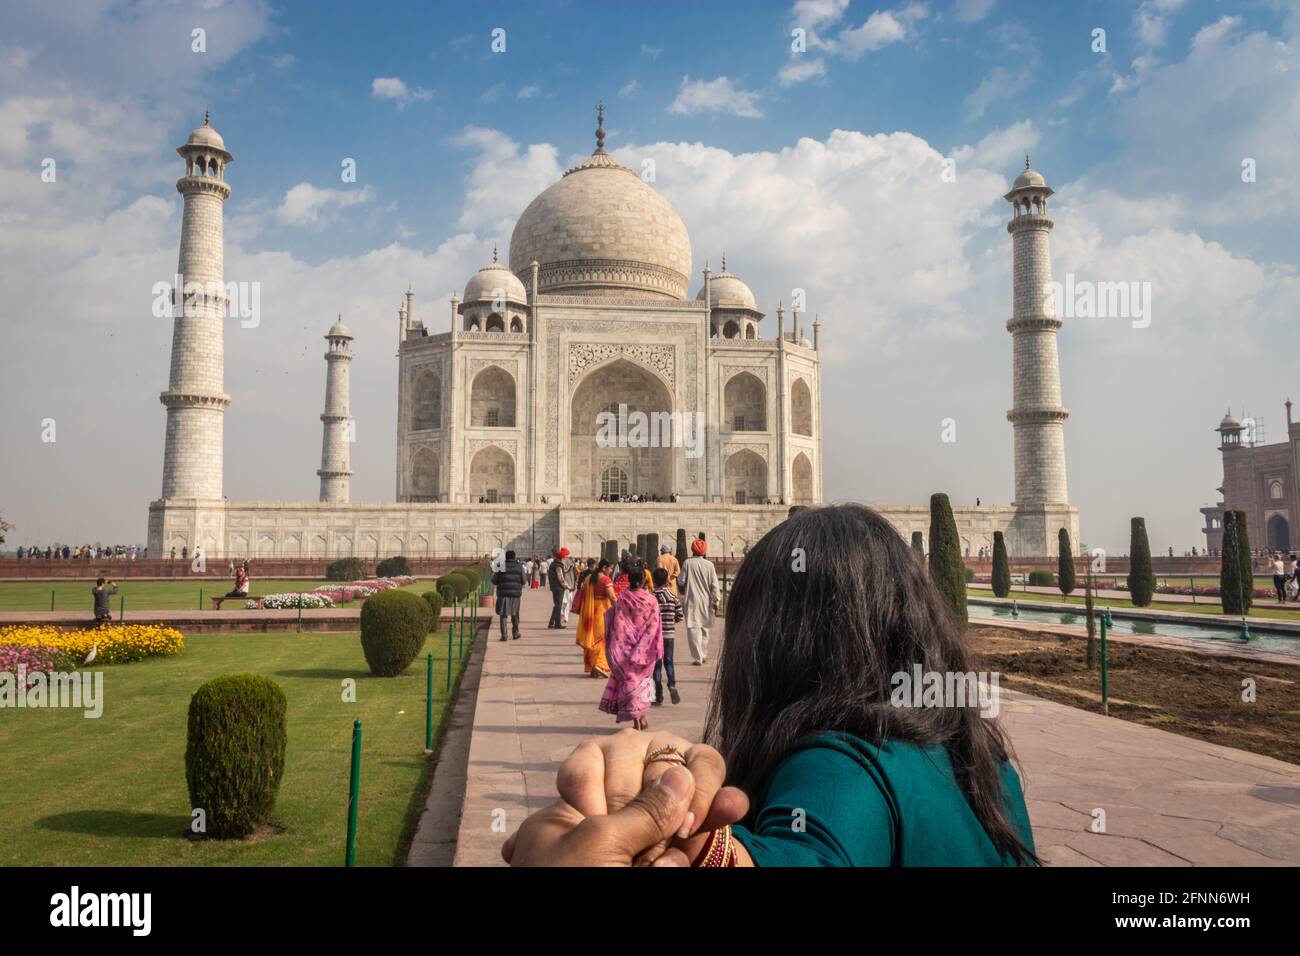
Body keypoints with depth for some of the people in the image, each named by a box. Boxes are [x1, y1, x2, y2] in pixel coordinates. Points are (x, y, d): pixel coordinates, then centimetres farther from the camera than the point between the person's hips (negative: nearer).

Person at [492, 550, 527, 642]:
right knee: (515, 614, 17)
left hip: (503, 593, -1)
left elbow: (495, 581, 0)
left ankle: (503, 635, -5)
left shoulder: (501, 566, -2)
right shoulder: (519, 566, 1)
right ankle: (515, 633, 24)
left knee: (503, 614, 4)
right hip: (515, 593, 1)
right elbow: (523, 581, 2)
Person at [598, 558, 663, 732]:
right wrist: (656, 651, 3)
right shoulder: (651, 601, -9)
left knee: (629, 680, 8)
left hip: (626, 650, -1)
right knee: (643, 681, 18)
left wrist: (615, 650, 1)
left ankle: (636, 721, 8)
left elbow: (616, 626, -8)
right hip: (645, 650, 1)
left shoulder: (621, 600, -11)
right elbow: (654, 628, -6)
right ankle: (642, 718, 24)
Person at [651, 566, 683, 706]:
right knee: (668, 662, 15)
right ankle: (672, 685, -10)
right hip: (669, 634, 2)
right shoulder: (673, 596, 0)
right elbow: (680, 615, 3)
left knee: (656, 663, 5)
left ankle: (658, 696, 5)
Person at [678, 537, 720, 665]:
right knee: (704, 628, 18)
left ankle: (697, 658, -9)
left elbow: (681, 582, -2)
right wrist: (716, 601, 3)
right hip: (706, 601, 3)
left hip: (692, 601, -3)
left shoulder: (688, 563, -7)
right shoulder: (709, 564, -3)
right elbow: (714, 585, -3)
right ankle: (704, 655, 28)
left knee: (693, 628, -2)